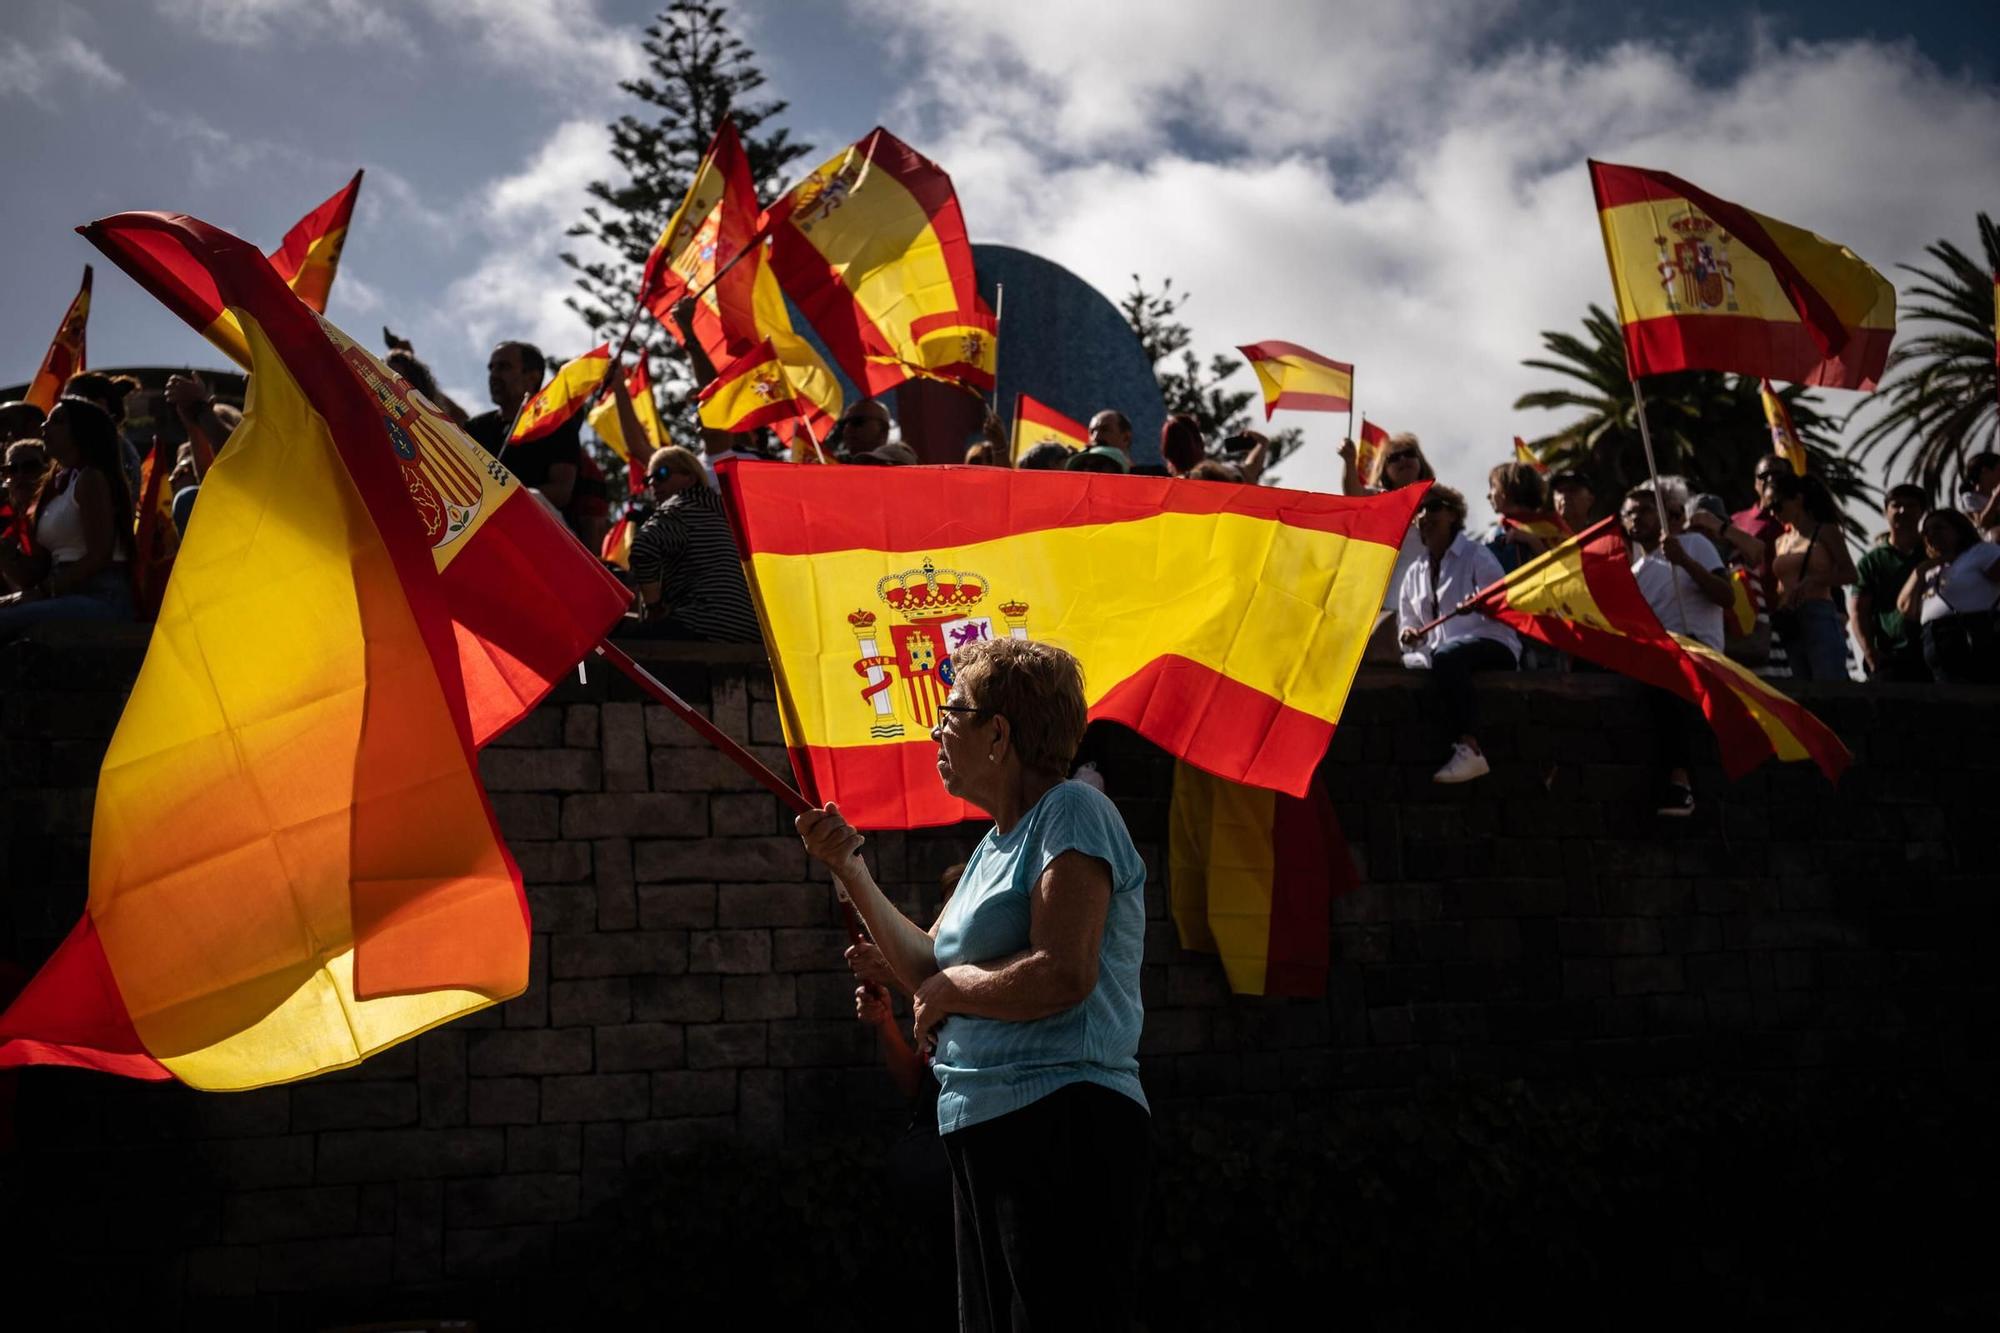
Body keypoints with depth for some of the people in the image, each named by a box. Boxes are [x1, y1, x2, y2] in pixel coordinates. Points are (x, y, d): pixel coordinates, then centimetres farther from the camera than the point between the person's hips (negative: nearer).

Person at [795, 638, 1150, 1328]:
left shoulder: (1073, 812, -10)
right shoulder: (994, 844, 19)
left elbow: (1062, 976, -22)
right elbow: (927, 969, 20)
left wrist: (951, 987, -7)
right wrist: (851, 872, 16)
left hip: (1065, 1126, -10)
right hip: (985, 1130, 10)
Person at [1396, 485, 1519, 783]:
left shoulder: (1475, 555, 7)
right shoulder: (1414, 574, 22)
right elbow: (1407, 627, 22)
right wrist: (1408, 636, -2)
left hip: (1492, 646, -5)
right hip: (1438, 655, 5)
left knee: (1446, 655, -40)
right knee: (1409, 664, -28)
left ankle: (1468, 749, -48)